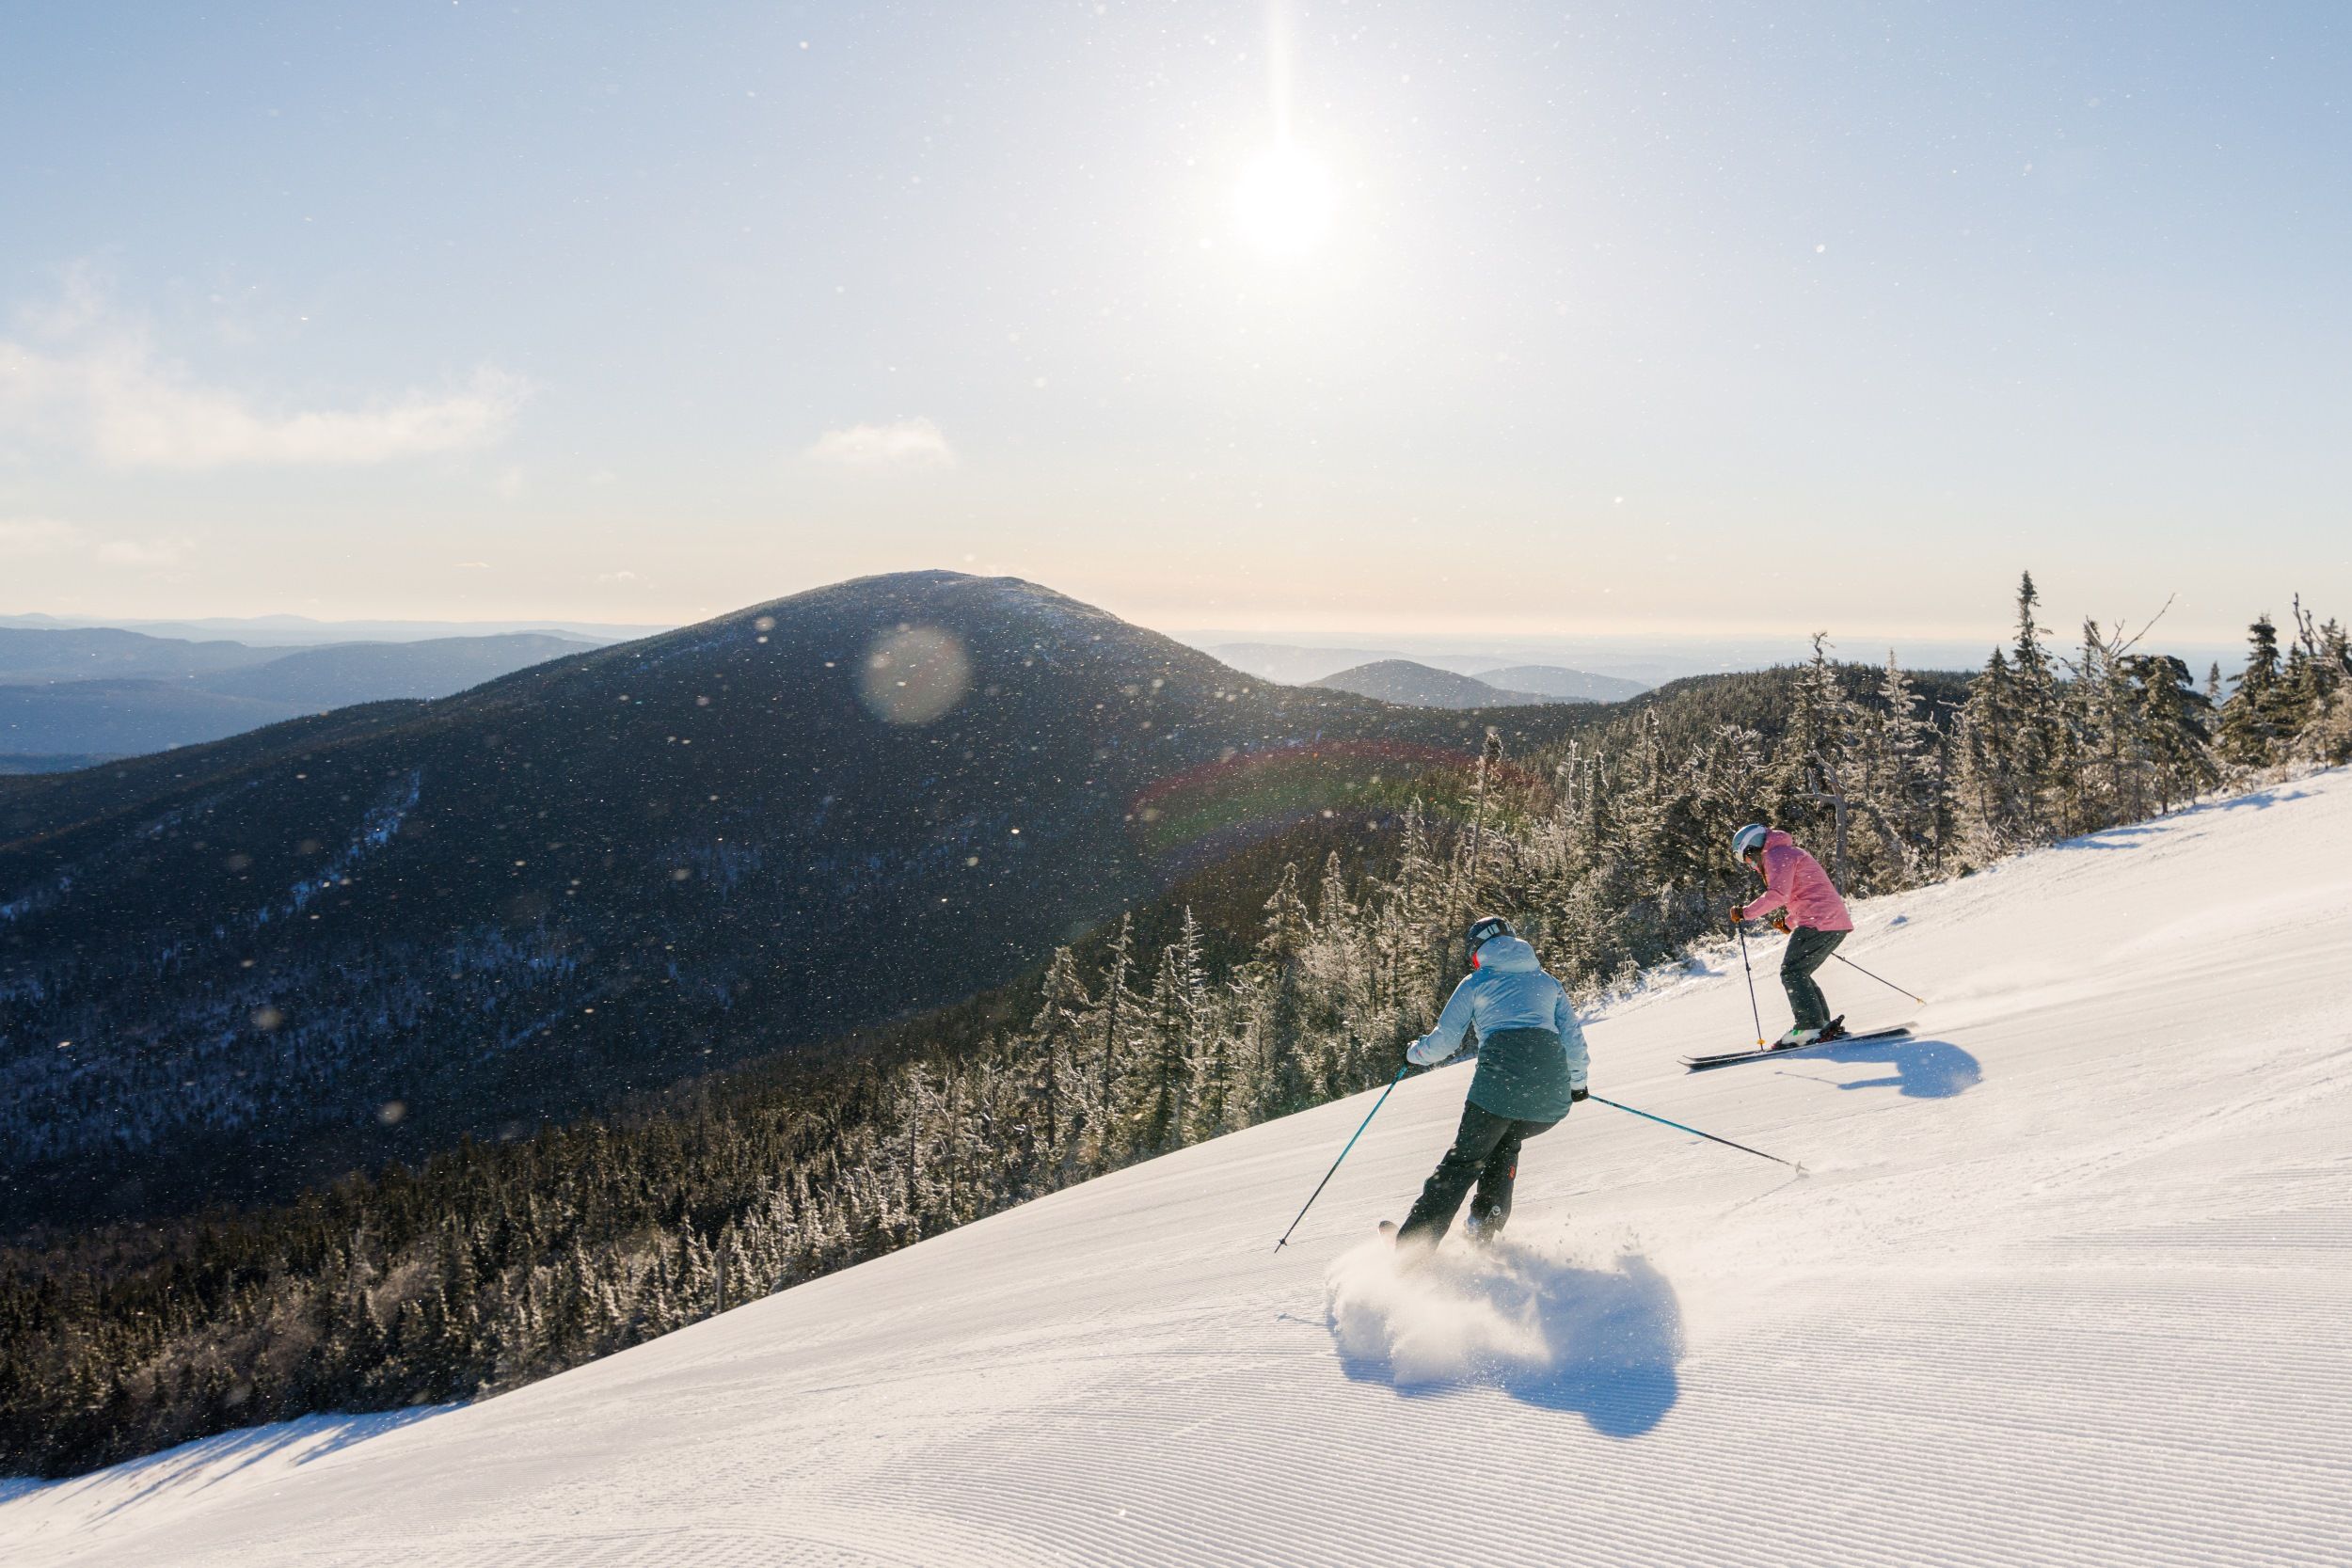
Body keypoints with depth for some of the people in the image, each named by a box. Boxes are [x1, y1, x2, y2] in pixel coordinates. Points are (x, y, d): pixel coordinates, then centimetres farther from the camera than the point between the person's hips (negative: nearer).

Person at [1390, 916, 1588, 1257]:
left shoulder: (1475, 983, 17)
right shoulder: (1548, 982, 26)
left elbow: (1443, 1042, 15)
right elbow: (1573, 1039, 21)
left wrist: (1414, 1052, 35)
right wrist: (1577, 1082, 37)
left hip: (1500, 1078, -3)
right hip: (1552, 1091, 3)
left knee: (1464, 1161, 8)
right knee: (1506, 1140, 30)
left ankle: (1413, 1245, 2)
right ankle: (1486, 1223, 16)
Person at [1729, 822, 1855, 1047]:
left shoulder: (1777, 855, -5)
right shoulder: (1788, 854, 27)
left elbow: (1778, 894, -20)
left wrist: (1746, 912, -13)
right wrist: (1789, 922, 26)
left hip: (1819, 922, -10)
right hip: (1837, 923, 10)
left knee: (1792, 973, -7)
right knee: (1799, 973, 15)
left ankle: (1811, 1027, -12)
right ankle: (1824, 1024, 12)